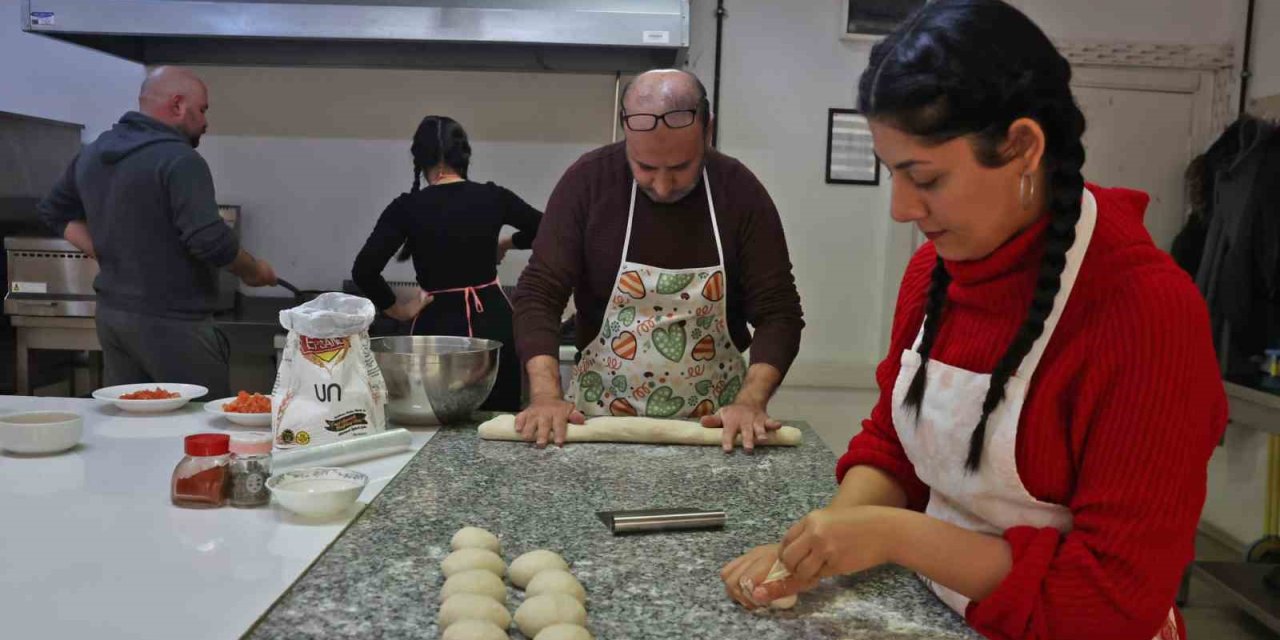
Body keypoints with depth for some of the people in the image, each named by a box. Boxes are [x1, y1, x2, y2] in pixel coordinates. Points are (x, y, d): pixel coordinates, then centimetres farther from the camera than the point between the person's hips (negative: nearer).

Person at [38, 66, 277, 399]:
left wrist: (108, 253, 14)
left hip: (111, 314, 9)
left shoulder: (92, 154, 11)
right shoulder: (178, 159, -17)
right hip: (170, 322, -9)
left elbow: (54, 212, 23)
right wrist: (255, 270, -8)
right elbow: (210, 241, -25)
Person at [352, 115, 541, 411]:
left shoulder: (407, 208, -8)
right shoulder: (491, 197, -2)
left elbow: (364, 270, -17)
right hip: (494, 322, 2)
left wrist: (399, 310, -3)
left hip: (439, 327, -1)